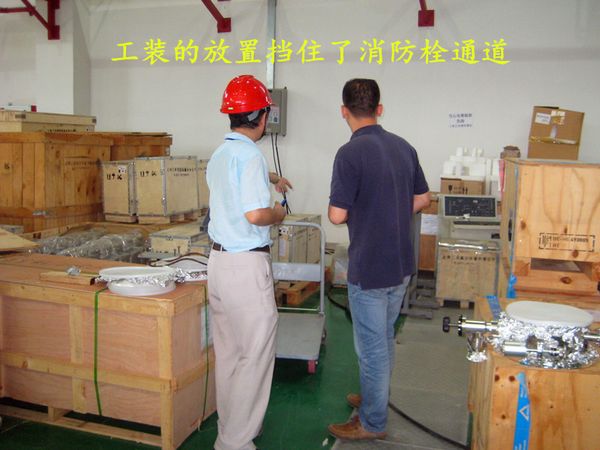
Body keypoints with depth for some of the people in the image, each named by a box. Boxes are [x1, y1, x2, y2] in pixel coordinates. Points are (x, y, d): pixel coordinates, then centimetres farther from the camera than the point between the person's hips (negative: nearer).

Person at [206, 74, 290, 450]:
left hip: (219, 260, 9)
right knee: (256, 356, 1)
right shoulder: (250, 155, -16)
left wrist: (270, 178, 46)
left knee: (227, 352, 17)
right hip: (247, 264, -9)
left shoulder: (219, 155, 13)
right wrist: (278, 214, -5)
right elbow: (255, 214, -26)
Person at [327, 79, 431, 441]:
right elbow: (422, 198, 13)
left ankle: (372, 422, 19)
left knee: (372, 346, 5)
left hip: (369, 268, -8)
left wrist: (353, 214, 3)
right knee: (384, 338, 23)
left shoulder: (351, 153, -18)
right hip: (402, 264, 8)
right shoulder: (404, 147, 5)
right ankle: (375, 397, 41)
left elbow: (338, 215, -19)